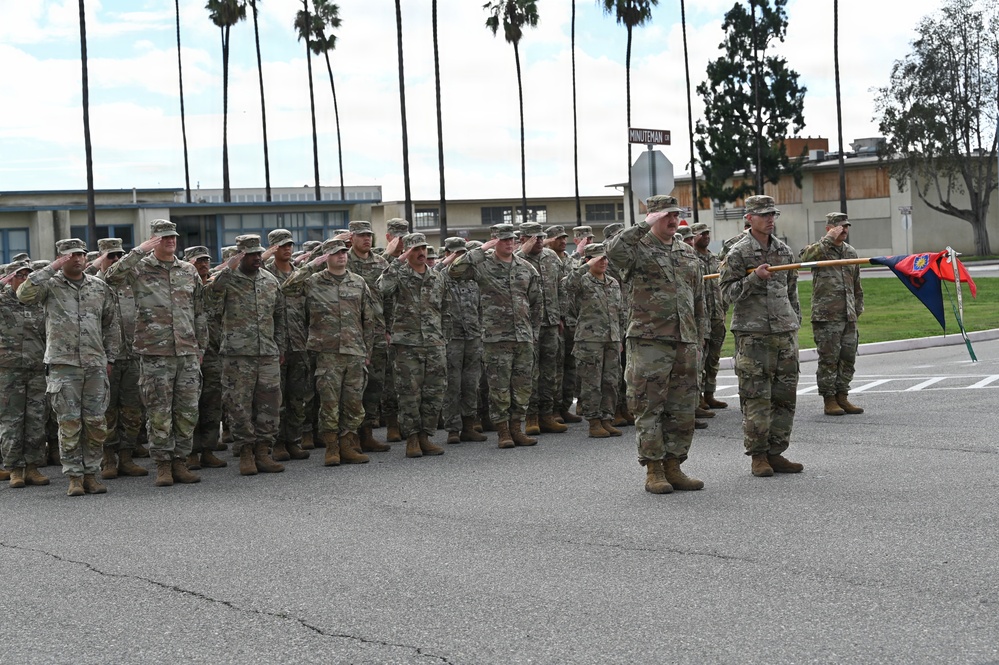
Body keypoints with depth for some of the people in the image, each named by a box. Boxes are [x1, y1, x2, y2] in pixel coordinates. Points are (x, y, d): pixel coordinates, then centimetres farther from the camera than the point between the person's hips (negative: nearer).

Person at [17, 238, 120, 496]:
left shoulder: (100, 288, 12)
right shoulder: (51, 285, 2)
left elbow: (111, 325, 18)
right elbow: (24, 294, -19)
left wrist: (109, 358, 13)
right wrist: (52, 268, -18)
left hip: (95, 365, 3)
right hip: (62, 364, -3)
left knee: (96, 423, 2)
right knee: (69, 423, -2)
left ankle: (91, 473, 12)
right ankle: (75, 477, 5)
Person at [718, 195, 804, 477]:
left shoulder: (784, 250, 14)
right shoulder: (738, 252, -3)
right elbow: (728, 292, -6)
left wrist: (795, 322, 19)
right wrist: (754, 278, -19)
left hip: (784, 331, 6)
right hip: (753, 333, -6)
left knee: (785, 395, 5)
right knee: (756, 397, -5)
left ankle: (776, 452, 13)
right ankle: (758, 456, 3)